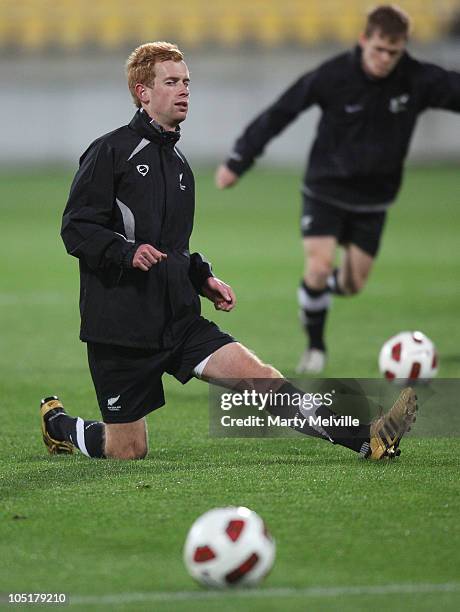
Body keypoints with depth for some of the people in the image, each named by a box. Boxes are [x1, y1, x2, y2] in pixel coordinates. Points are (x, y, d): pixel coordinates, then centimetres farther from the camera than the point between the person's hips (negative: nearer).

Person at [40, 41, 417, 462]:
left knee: (257, 375, -15)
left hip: (179, 320, 6)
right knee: (128, 451, 2)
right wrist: (128, 252, -29)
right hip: (120, 327, -6)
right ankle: (57, 423, 31)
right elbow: (76, 229, -13)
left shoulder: (178, 163, 17)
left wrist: (204, 278, 11)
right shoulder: (110, 152, -7)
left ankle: (365, 439, -26)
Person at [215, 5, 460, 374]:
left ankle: (323, 286, 42)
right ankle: (315, 346, 7)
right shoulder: (333, 76, -18)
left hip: (374, 196, 3)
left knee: (353, 284, 4)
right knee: (319, 266, -16)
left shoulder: (419, 80, -15)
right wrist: (239, 161, -6)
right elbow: (279, 114, -9)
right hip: (326, 187, -3)